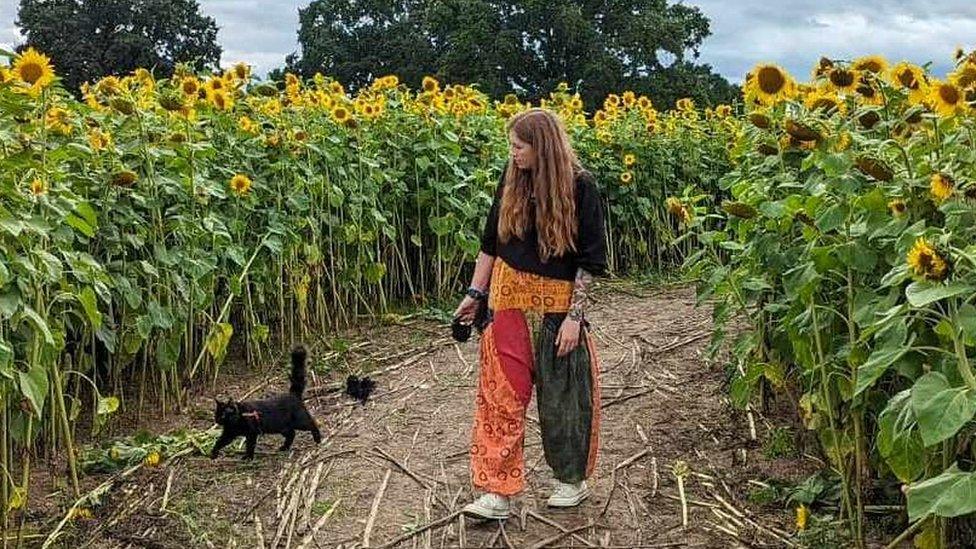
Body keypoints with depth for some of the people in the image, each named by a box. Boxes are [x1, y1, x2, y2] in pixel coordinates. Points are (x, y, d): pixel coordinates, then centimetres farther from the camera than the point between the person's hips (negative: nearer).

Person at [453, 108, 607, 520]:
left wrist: (574, 316, -13)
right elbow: (491, 242, 11)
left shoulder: (579, 187, -11)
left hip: (558, 303, -3)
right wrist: (475, 293, 8)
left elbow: (589, 259, -9)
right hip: (509, 299, 4)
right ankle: (498, 492, 7)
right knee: (501, 394, 1)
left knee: (561, 395, 9)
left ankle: (572, 480, 29)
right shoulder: (512, 180, 2)